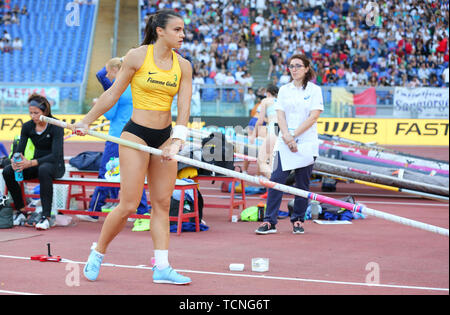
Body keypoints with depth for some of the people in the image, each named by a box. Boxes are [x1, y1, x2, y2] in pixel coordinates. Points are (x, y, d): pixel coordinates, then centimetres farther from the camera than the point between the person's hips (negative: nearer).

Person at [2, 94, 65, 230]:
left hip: (55, 165, -5)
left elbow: (55, 155, -25)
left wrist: (31, 163, -38)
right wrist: (15, 161, -30)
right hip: (37, 164, 5)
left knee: (44, 170, -41)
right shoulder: (27, 127, -1)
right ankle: (21, 211, -8)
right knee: (8, 171, -19)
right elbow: (19, 150, -4)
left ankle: (46, 216, -39)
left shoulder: (55, 127, -17)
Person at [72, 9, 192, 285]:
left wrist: (177, 140, -16)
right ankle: (97, 254, 13)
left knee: (162, 203, 4)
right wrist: (87, 121, 5)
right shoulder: (137, 56, -7)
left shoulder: (183, 66, 4)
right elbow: (113, 93, 1)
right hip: (136, 135, -5)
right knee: (129, 205, -7)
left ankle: (162, 267, 7)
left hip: (164, 137, 5)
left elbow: (184, 107, -3)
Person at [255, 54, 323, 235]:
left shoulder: (314, 90, 3)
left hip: (306, 143, -2)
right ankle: (269, 222, -7)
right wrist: (287, 137, -12)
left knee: (302, 184, 2)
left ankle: (298, 221, 13)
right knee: (276, 180, -7)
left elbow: (313, 117, -6)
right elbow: (280, 115, 4)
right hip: (284, 143, 2)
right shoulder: (284, 90, 12)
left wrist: (294, 136, -11)